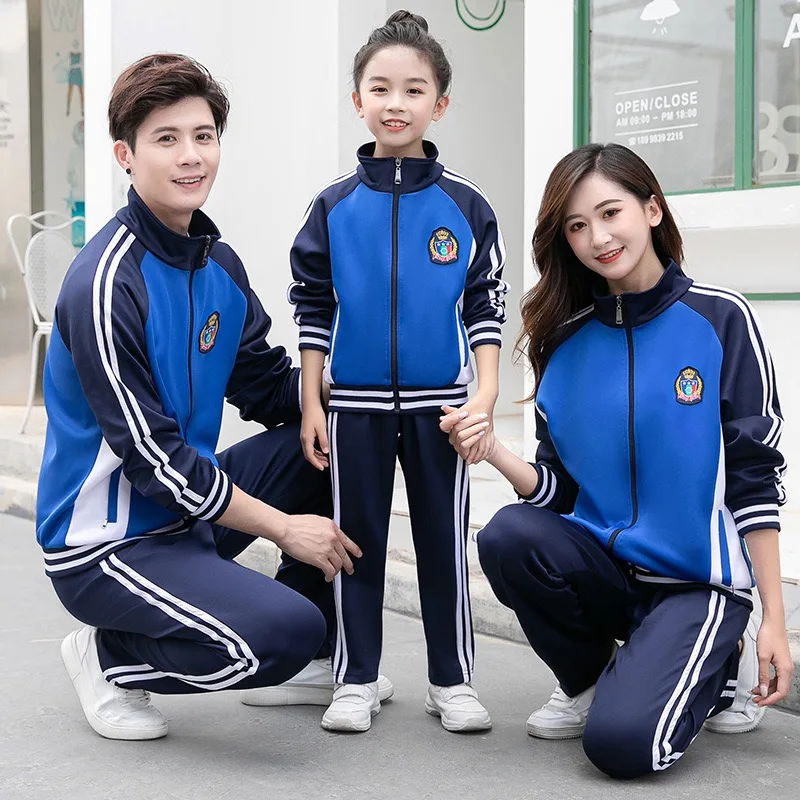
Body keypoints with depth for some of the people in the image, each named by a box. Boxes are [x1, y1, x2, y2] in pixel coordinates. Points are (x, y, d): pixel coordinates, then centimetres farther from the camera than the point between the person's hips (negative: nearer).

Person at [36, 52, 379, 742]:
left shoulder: (219, 263, 6)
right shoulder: (107, 284, -21)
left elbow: (269, 388, 12)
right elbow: (151, 455, -22)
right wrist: (285, 527, -16)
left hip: (184, 507, 9)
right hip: (109, 543, -9)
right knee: (285, 631, -26)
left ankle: (312, 658, 15)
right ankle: (109, 658, 1)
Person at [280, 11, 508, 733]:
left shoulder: (465, 206, -1)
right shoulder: (335, 206, 0)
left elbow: (486, 308, 2)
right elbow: (312, 312, 5)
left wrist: (485, 393, -8)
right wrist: (311, 407, 1)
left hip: (439, 404, 0)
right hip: (355, 405, 1)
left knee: (444, 539, 7)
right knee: (357, 539, 9)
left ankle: (452, 681, 19)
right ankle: (356, 681, 20)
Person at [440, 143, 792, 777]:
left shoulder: (719, 318, -8)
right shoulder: (566, 342, 2)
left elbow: (755, 477, -7)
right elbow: (558, 488, 3)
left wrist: (775, 620, -8)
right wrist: (494, 452, -18)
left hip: (698, 577, -4)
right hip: (603, 562, 4)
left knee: (621, 741, -25)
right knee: (507, 538, -27)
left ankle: (723, 660, 10)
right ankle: (588, 680, 2)